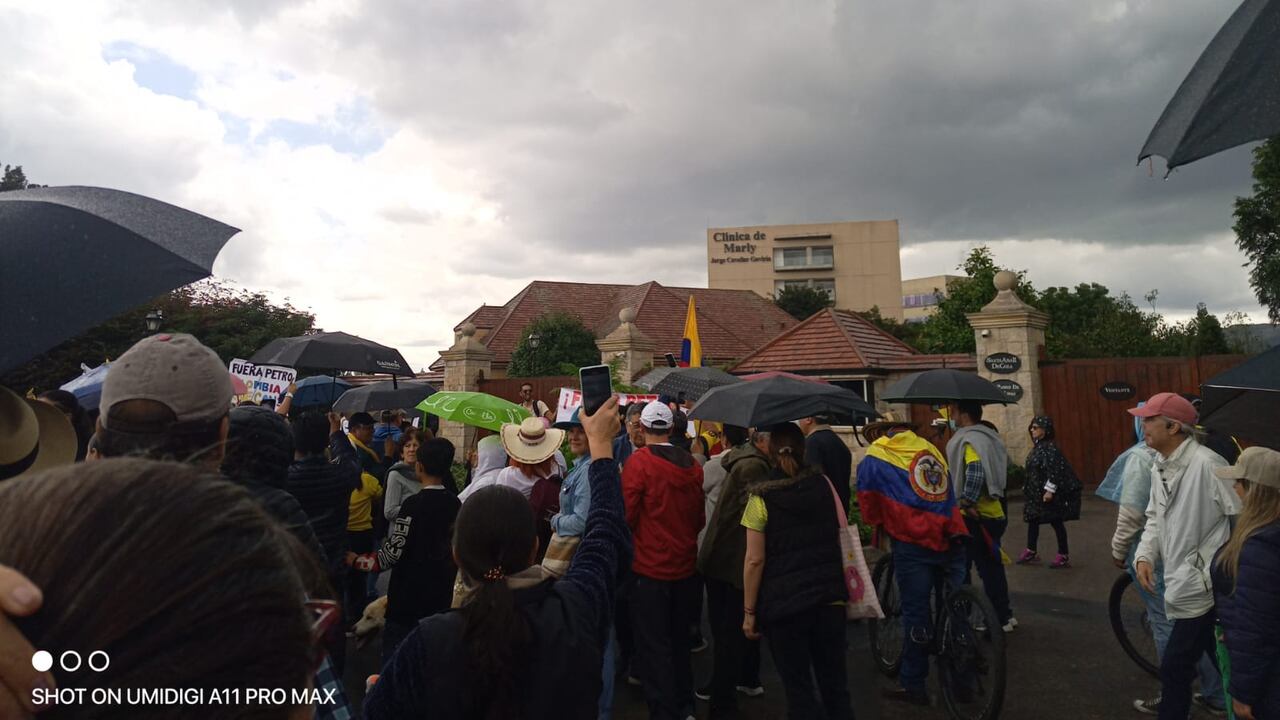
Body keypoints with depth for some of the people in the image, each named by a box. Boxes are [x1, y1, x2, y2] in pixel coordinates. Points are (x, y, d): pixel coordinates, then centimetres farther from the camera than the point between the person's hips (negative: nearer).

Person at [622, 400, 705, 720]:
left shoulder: (639, 461, -15)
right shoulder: (692, 465, 0)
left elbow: (626, 514, -14)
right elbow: (700, 518, 8)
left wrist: (628, 547, 6)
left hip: (650, 567, -5)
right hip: (685, 566, 5)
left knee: (654, 645, 6)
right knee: (680, 641, 19)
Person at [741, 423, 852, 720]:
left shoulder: (761, 498, -9)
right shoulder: (824, 483, 2)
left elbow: (754, 560, -11)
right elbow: (842, 535, 8)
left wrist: (749, 612, -4)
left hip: (785, 604, -4)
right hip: (830, 598, 4)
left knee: (799, 689, 8)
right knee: (836, 684, 16)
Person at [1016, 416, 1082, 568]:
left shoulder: (1050, 447, -18)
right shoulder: (1037, 446, 10)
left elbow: (1054, 470, -23)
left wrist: (1050, 490, -24)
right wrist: (1028, 488, 19)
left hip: (1048, 492, -9)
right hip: (1037, 492, 9)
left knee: (1056, 521, 1)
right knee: (1032, 519, 14)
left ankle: (1064, 556, 11)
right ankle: (1031, 552, 24)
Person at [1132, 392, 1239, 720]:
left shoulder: (1206, 464, -20)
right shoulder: (1159, 467, 8)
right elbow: (1156, 517, 16)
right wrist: (1145, 555, 0)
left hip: (1203, 588, -8)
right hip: (1185, 583, 8)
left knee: (1174, 667, -2)